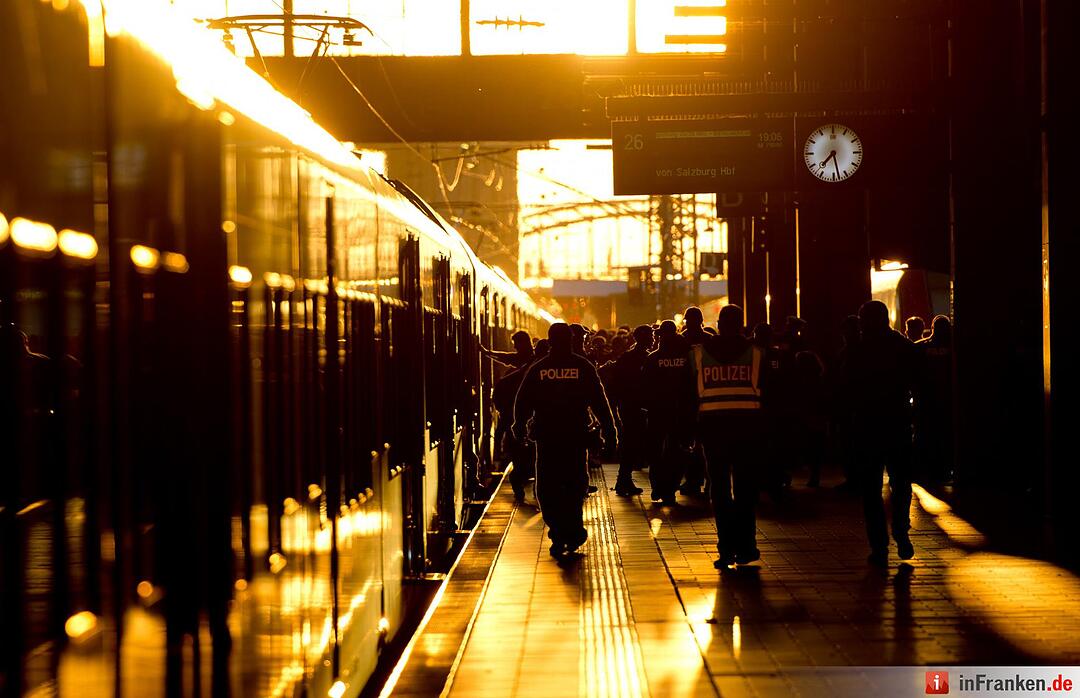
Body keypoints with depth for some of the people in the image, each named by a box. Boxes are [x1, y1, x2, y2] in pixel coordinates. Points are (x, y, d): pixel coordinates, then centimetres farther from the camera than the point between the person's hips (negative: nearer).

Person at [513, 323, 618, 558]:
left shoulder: (537, 369, 1)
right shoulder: (583, 367, -1)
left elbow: (522, 403, 6)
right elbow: (599, 401, -1)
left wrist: (519, 427, 21)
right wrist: (609, 428, 5)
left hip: (546, 435, 0)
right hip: (576, 435, 0)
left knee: (547, 488, 5)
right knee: (575, 484, 14)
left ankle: (559, 534, -6)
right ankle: (573, 532, 10)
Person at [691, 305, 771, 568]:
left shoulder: (699, 354, 3)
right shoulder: (755, 354, 2)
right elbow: (765, 393, 4)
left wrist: (693, 428, 11)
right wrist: (762, 426, 11)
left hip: (713, 424, 0)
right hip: (748, 424, 0)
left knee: (719, 488, 7)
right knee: (745, 488, 8)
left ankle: (727, 549, 4)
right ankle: (745, 548, 7)